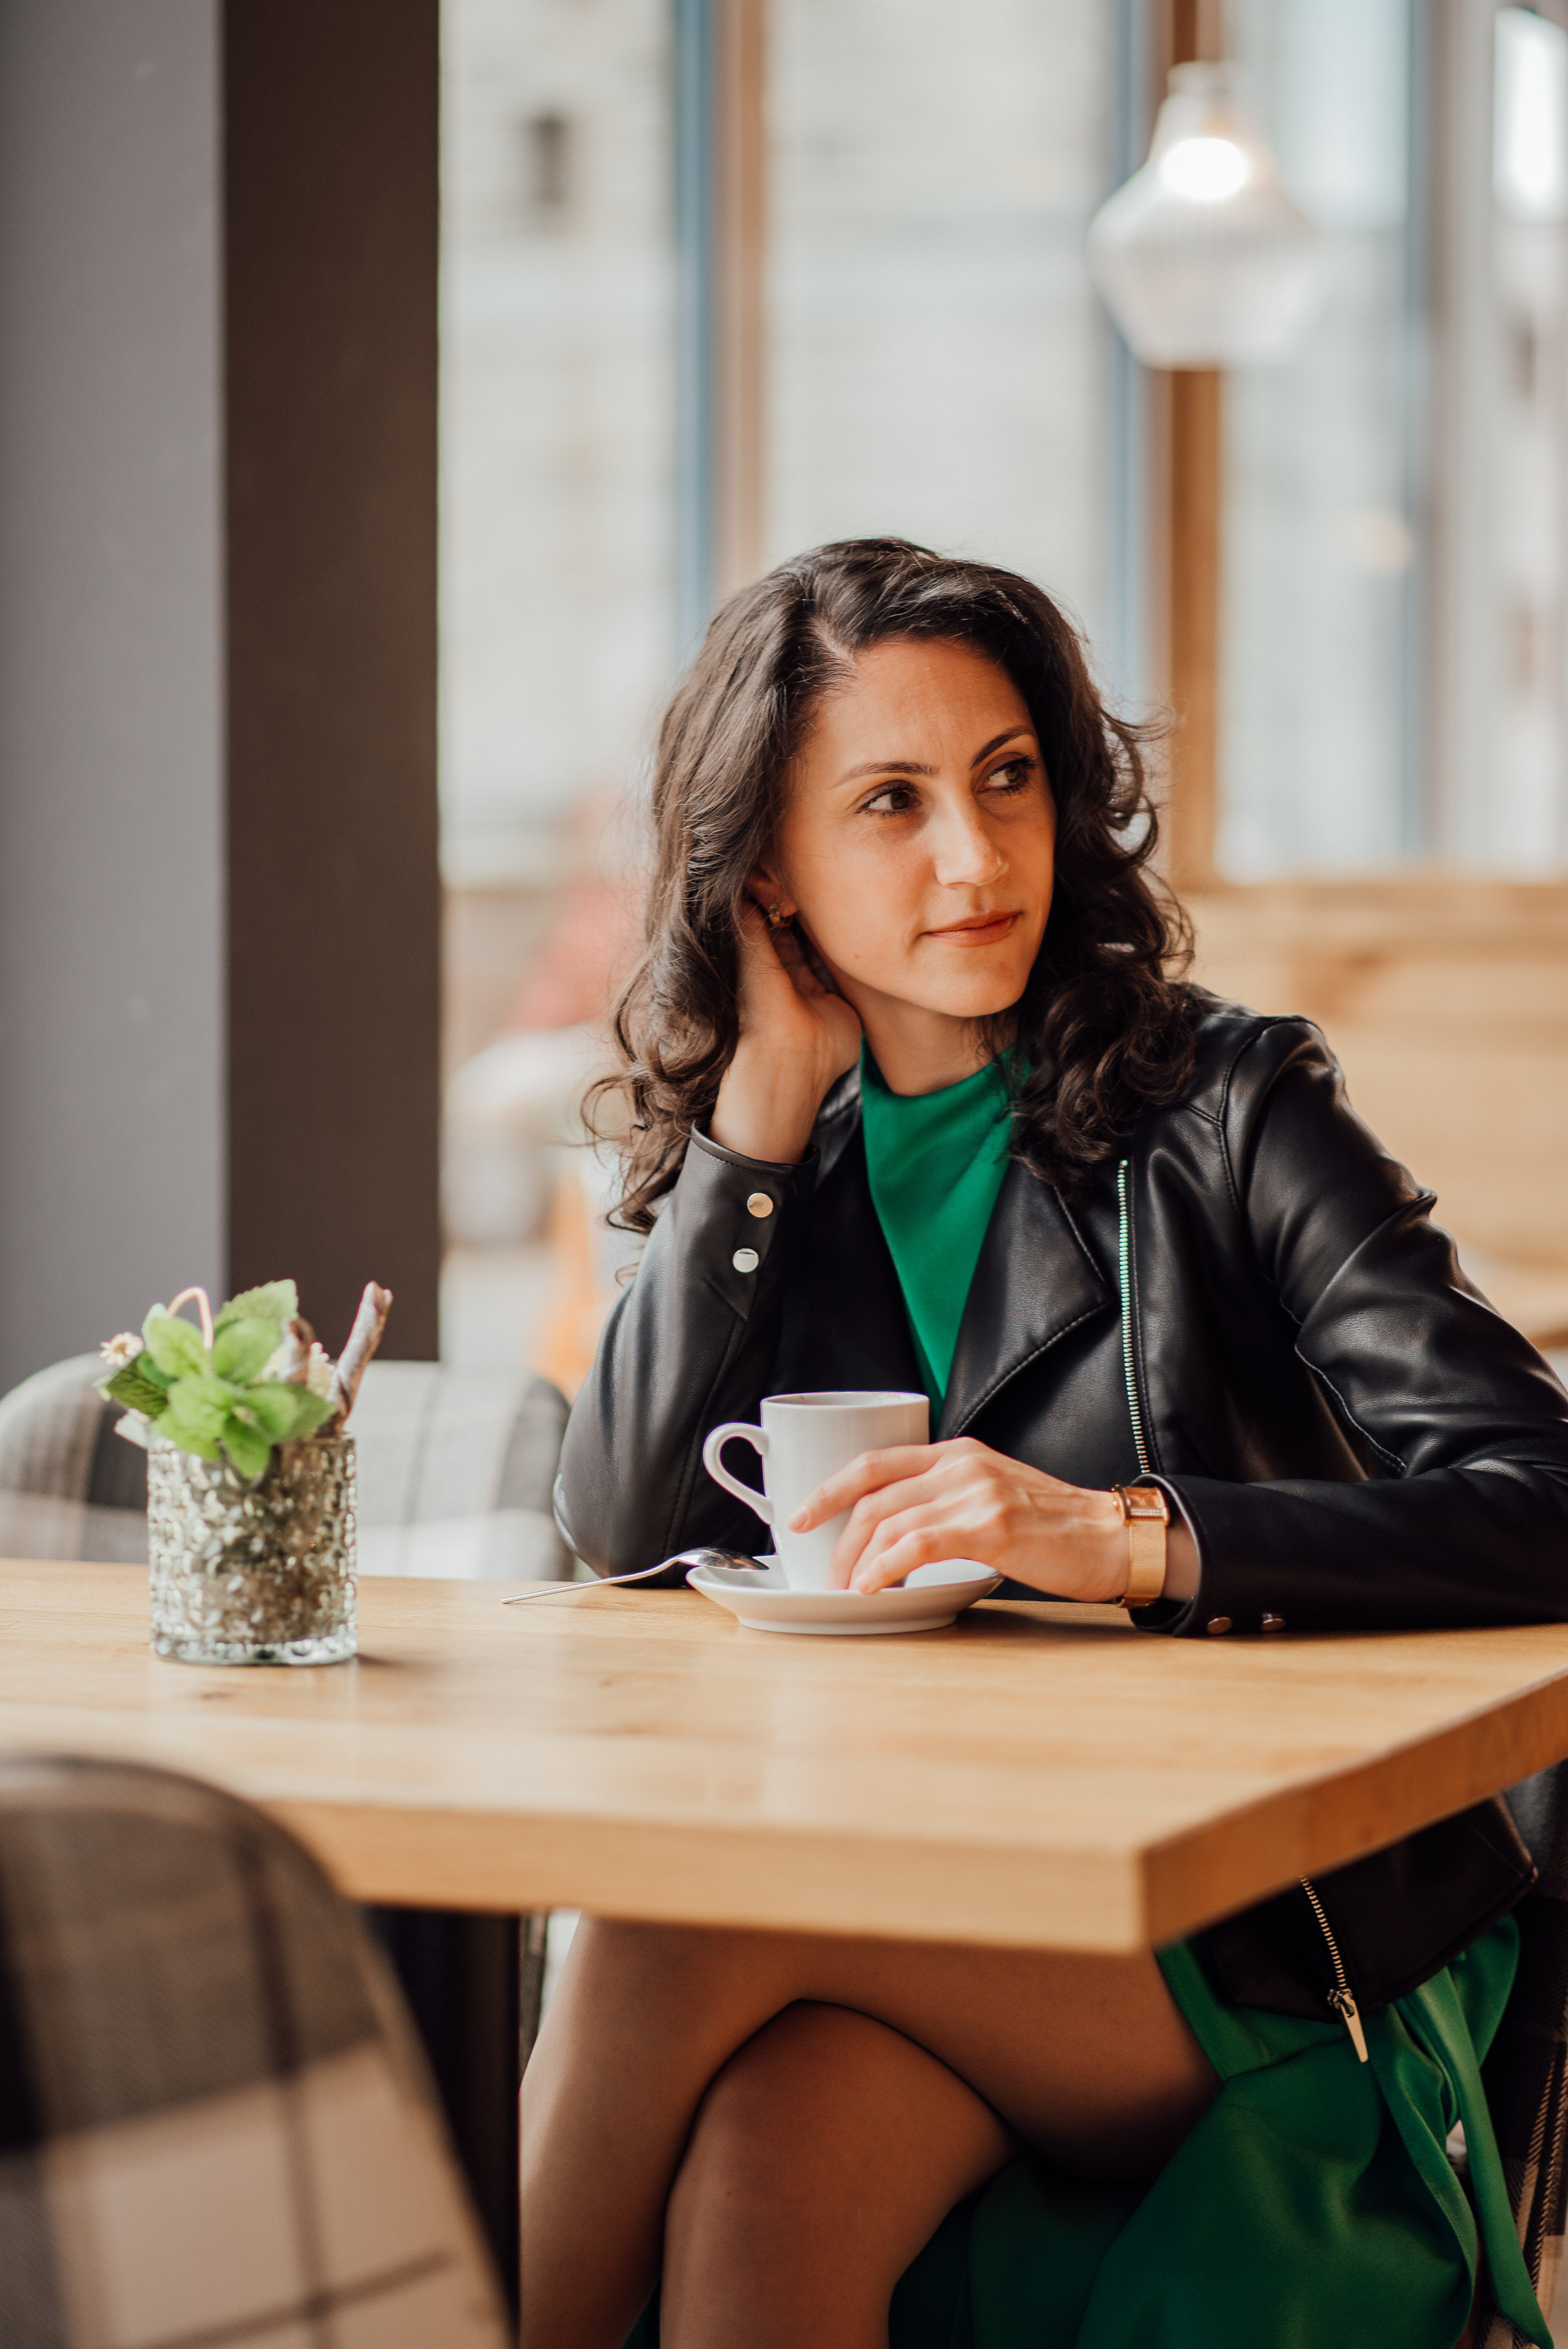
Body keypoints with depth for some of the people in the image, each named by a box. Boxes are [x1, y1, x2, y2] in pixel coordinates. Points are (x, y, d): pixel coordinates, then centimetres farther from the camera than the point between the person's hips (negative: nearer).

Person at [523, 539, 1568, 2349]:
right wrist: (764, 1104, -4)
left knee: (691, 1909, -30)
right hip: (894, 1889, 3)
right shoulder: (751, 1145, 11)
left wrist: (1121, 1534, -29)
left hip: (1256, 1973, -3)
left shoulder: (1224, 1110, -3)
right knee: (750, 2174, -33)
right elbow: (626, 1533, -3)